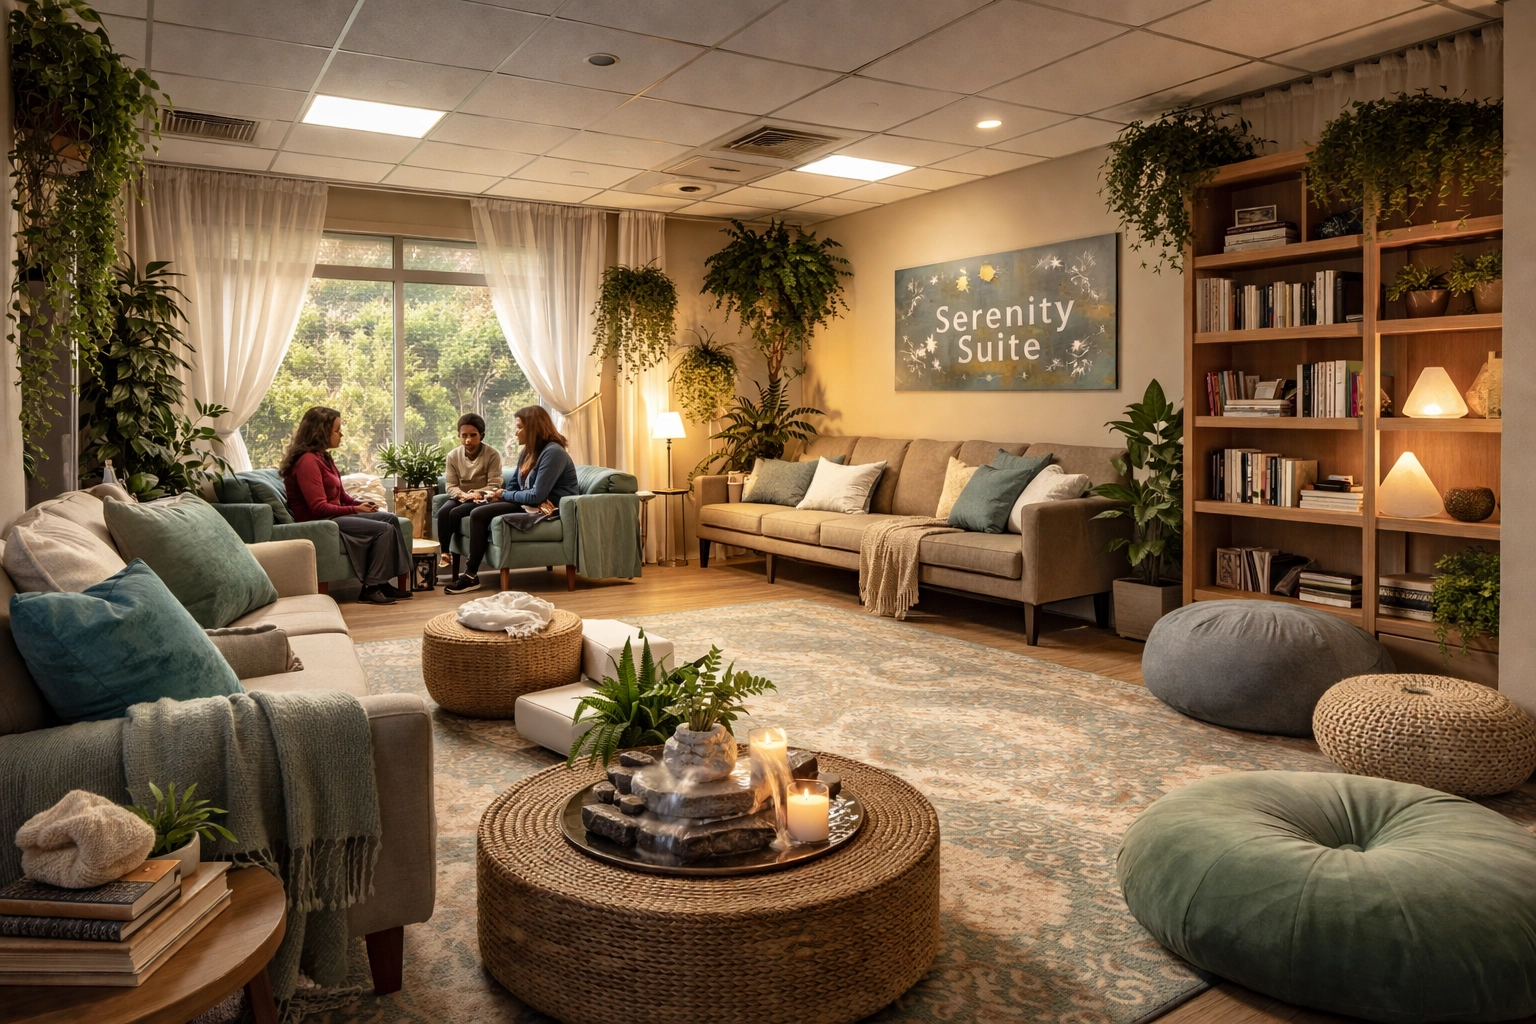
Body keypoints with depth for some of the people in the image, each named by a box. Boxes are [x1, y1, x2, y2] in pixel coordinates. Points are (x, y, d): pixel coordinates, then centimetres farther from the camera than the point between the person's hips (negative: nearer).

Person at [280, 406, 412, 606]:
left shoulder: (323, 457, 12)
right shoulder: (307, 461, -19)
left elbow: (340, 494, 14)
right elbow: (319, 508, -23)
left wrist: (360, 504, -5)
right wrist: (355, 510, -18)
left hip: (332, 515, 10)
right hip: (318, 522, -10)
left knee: (390, 519, 2)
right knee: (384, 529, -18)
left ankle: (382, 582, -1)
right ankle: (370, 588, -11)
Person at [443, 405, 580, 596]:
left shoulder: (553, 452, -16)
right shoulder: (529, 452, 14)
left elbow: (537, 495, -21)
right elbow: (515, 487, 17)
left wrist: (505, 495, -7)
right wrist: (500, 494, -6)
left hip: (550, 510, -9)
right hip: (531, 505, 9)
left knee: (480, 515, -18)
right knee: (478, 512, -10)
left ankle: (471, 576, -10)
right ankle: (470, 572, -16)